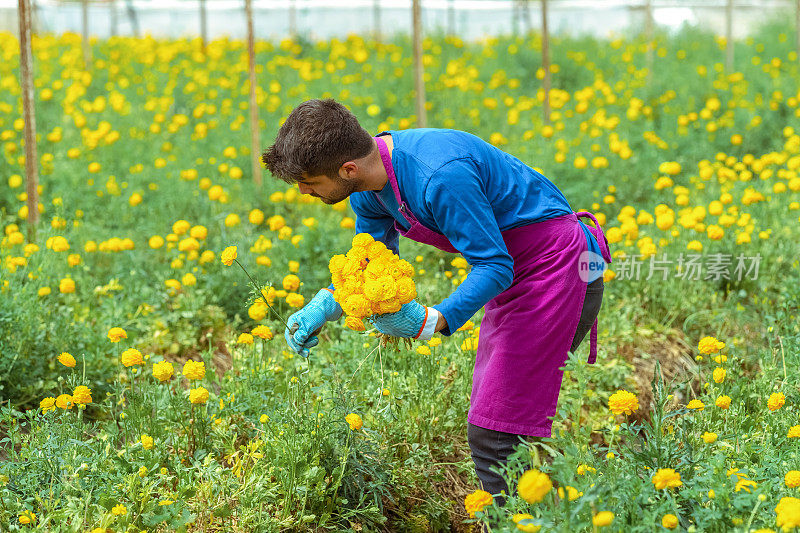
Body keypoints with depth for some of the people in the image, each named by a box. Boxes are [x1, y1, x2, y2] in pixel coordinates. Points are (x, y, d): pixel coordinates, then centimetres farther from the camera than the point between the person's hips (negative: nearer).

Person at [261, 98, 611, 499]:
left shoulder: (441, 177, -33)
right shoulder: (370, 182, -5)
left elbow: (495, 267, -27)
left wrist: (431, 321, -39)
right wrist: (323, 307, -8)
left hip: (556, 264, -9)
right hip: (515, 263, 9)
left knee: (493, 435, -12)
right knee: (488, 416, 13)